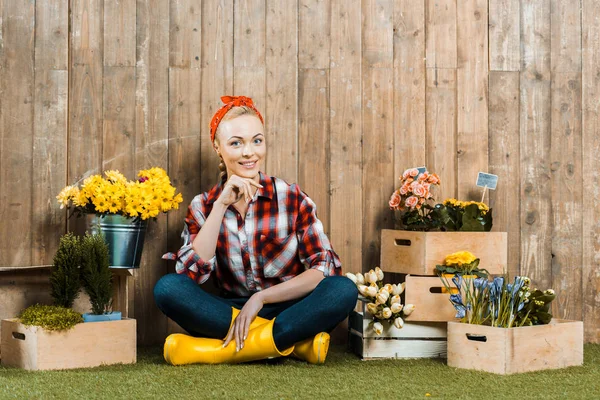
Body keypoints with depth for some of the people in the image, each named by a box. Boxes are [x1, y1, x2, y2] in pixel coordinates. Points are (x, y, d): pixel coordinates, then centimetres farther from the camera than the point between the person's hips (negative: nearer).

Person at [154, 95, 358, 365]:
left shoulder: (292, 199, -1)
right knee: (167, 287, -25)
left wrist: (261, 298, -17)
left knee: (344, 290, -29)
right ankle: (294, 343, -24)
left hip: (287, 311, 0)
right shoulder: (203, 206, 3)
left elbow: (325, 267, -8)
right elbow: (191, 273, -12)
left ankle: (223, 350, -27)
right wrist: (221, 205, -18)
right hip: (231, 315, 1)